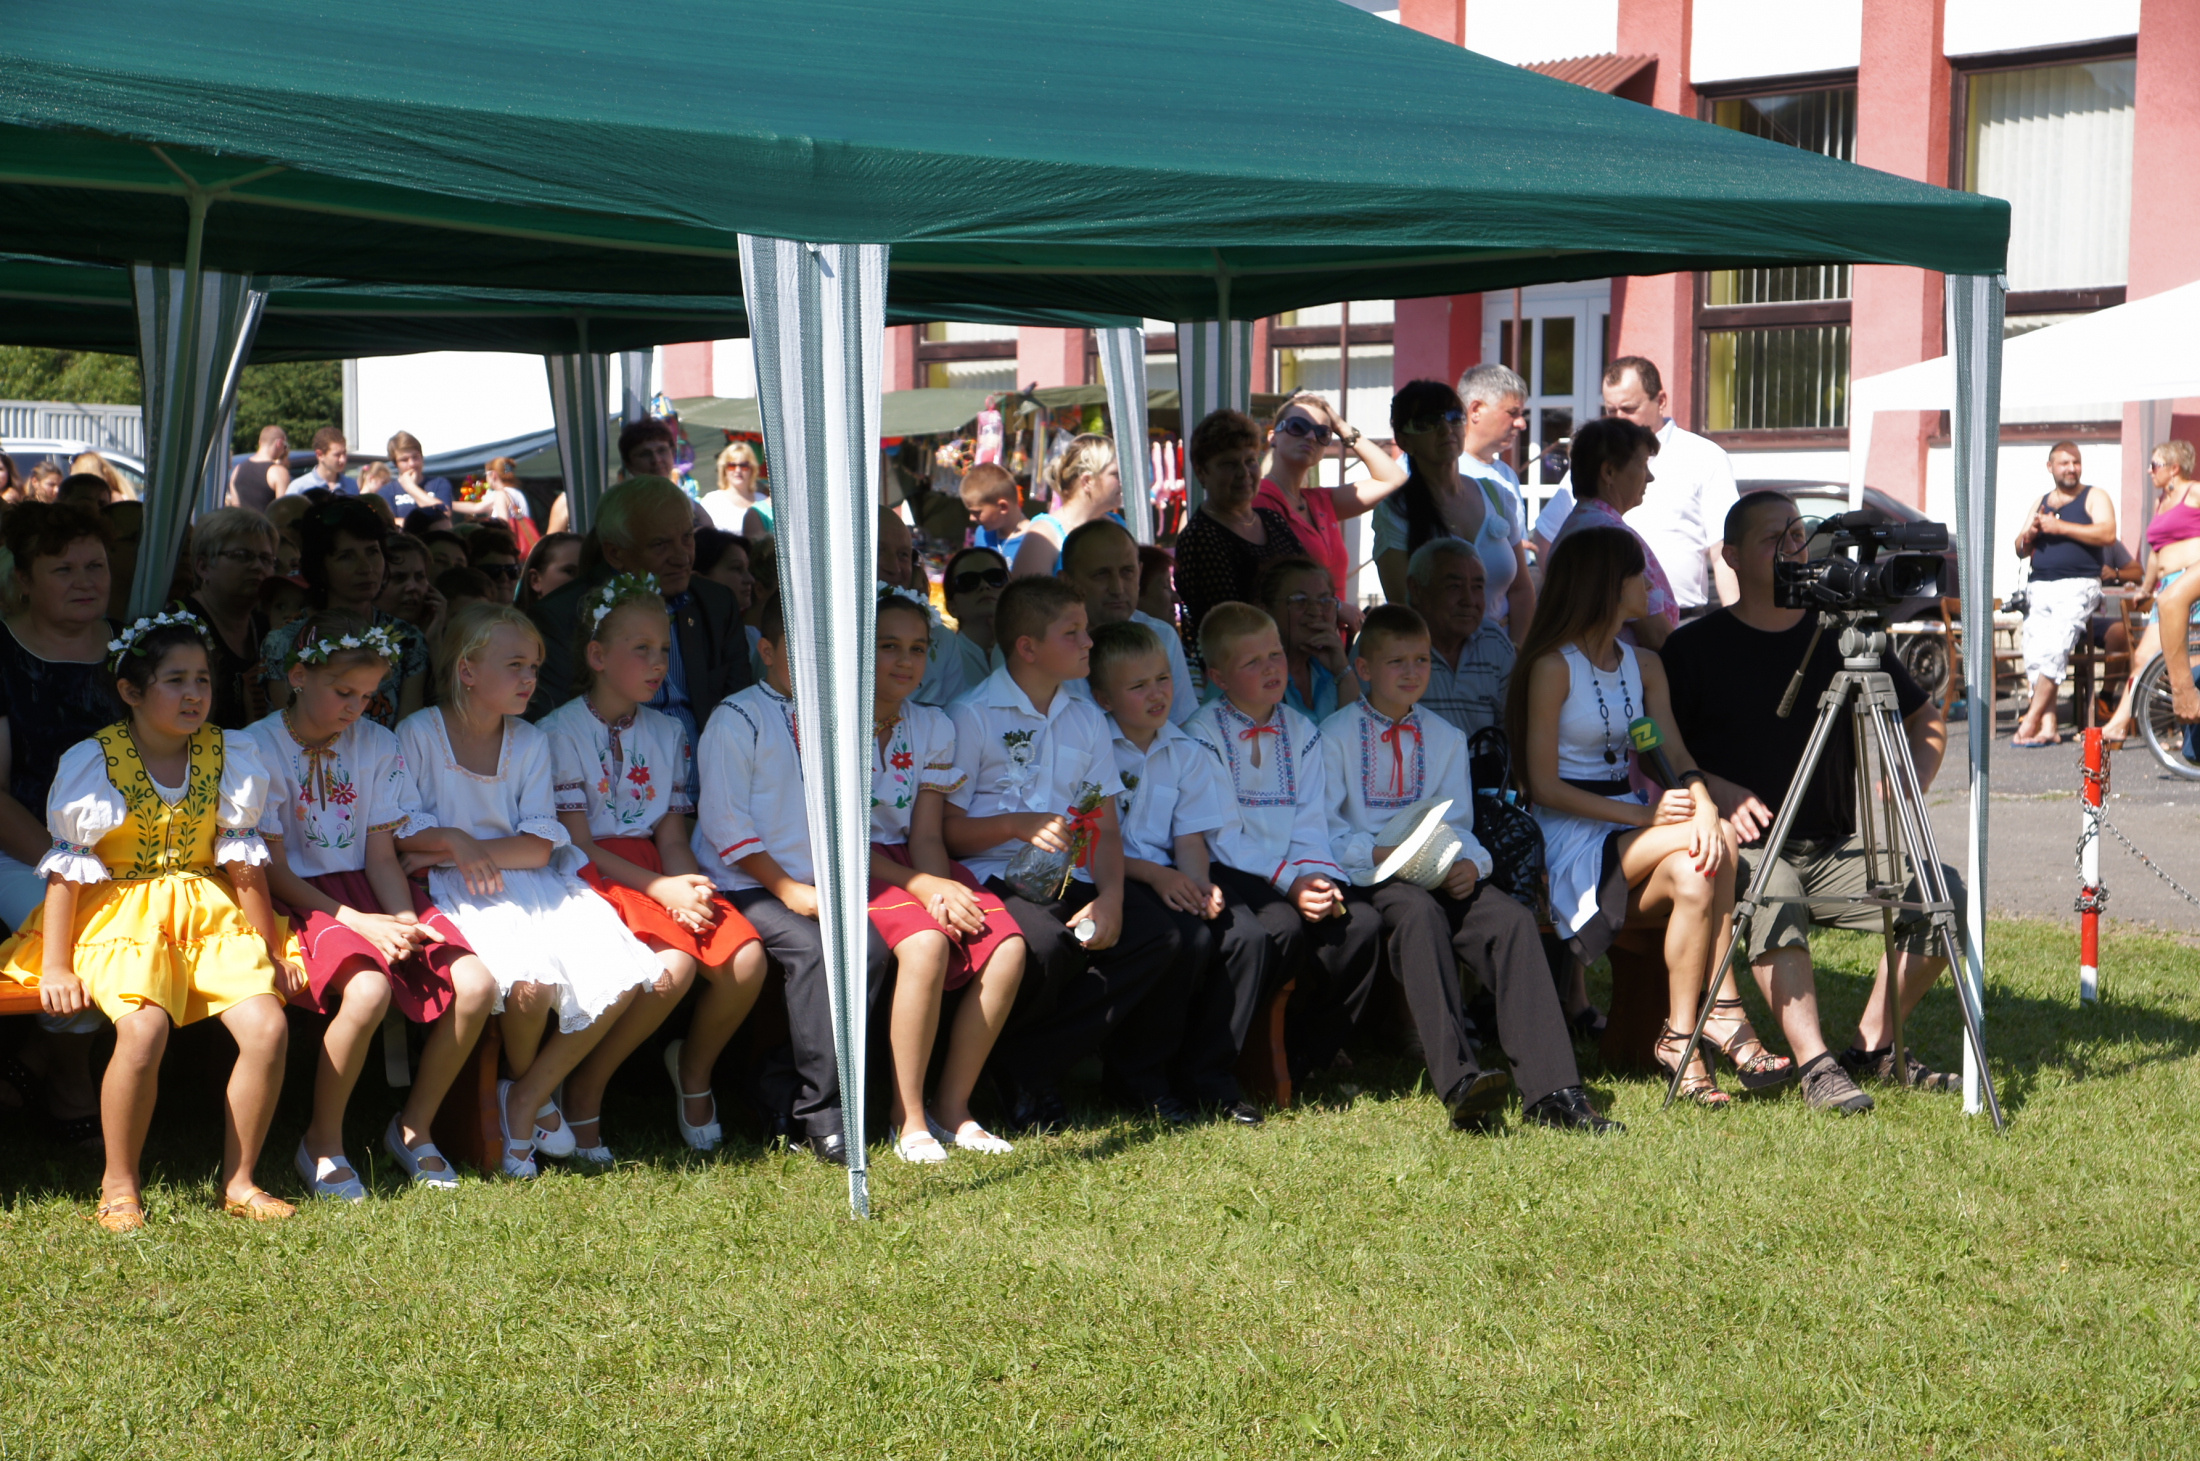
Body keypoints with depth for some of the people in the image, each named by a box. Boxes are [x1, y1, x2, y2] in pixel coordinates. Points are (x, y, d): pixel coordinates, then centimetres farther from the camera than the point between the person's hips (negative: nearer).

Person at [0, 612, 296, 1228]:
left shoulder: (229, 755, 3)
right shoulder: (94, 761, -6)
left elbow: (243, 861, 8)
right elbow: (67, 866, -5)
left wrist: (271, 952, 10)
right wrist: (55, 967, -9)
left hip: (209, 911, 4)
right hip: (121, 910, -4)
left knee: (267, 1027, -19)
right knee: (143, 1028, -31)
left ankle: (239, 1181, -1)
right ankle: (119, 1184, -9)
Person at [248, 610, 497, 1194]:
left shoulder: (377, 744, 8)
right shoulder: (260, 747, -7)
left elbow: (381, 854, 7)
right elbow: (273, 870, -10)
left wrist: (405, 920, -13)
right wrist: (356, 922, -20)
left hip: (368, 892, 5)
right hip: (300, 900, -5)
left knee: (475, 986, -18)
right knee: (368, 990, -35)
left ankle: (413, 1126, 4)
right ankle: (322, 1142, -12)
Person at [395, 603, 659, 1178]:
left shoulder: (531, 742, 10)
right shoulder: (417, 734, -1)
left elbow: (538, 847, 0)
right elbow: (395, 835, -1)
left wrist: (460, 851, -13)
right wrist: (455, 842, -19)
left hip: (531, 882, 5)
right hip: (458, 892, -5)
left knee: (623, 979, -19)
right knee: (530, 979, -33)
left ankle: (525, 1099, -2)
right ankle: (525, 1085, 2)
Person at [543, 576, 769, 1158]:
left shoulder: (668, 732, 17)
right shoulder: (560, 730, -3)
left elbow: (671, 835, 12)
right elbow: (576, 844, -9)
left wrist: (690, 885, -11)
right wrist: (660, 889, -18)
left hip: (660, 874, 6)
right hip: (594, 876, -6)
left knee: (746, 959, -21)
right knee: (673, 966, -33)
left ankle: (693, 1068, 9)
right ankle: (583, 1092, -11)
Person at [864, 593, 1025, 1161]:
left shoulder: (933, 728, 12)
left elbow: (926, 837, 5)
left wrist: (942, 888, -17)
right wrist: (919, 886, -18)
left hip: (916, 866, 6)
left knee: (1007, 947, -20)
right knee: (925, 943, -34)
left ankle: (953, 1105, -10)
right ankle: (908, 1120, -24)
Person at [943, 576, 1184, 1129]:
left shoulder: (1087, 721, 18)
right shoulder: (972, 716, 0)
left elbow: (1106, 827, 10)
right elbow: (944, 829, -4)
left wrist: (1109, 898, -8)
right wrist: (1017, 825, -20)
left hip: (1071, 882, 6)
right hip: (996, 881, -5)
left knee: (1155, 933, -20)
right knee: (1045, 948, -35)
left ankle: (1028, 1068, -12)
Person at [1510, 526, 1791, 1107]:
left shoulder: (1644, 665, 15)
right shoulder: (1554, 666, -7)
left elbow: (1676, 754, 1)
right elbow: (1544, 785, -12)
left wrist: (1703, 806, -23)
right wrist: (1646, 816, -19)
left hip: (1631, 825, 6)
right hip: (1571, 841, -6)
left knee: (1692, 875, -28)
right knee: (1709, 845, -27)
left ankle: (1681, 1037, -26)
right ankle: (1725, 1015, -21)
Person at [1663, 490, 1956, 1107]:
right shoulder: (1693, 647, 2)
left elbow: (1926, 721, 21)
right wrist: (1719, 791, -16)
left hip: (1839, 847, 4)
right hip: (1748, 845, -4)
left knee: (1943, 894, -18)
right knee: (1774, 900, -37)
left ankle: (1872, 1045, -3)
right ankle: (1815, 1064, -35)